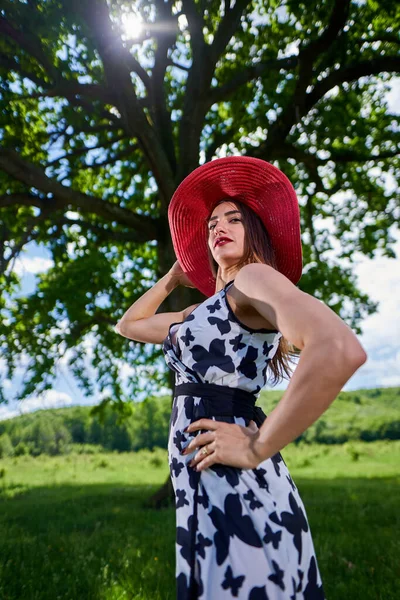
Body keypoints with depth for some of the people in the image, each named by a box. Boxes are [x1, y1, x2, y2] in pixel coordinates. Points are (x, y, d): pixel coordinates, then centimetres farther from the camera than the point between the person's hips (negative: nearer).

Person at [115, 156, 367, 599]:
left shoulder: (256, 276, -9)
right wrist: (172, 279, 23)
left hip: (235, 492, -9)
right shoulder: (203, 311, 17)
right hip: (204, 492, 9)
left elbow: (341, 350, -29)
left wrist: (258, 447, -21)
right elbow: (127, 326, 30)